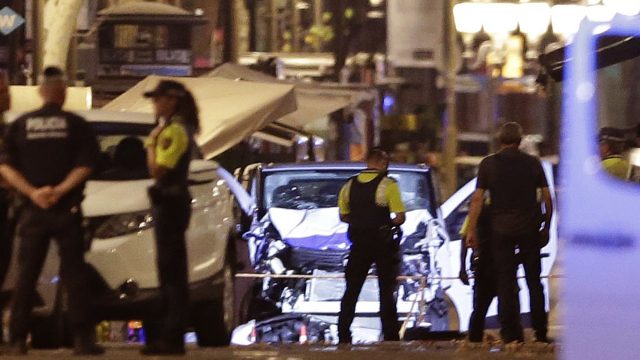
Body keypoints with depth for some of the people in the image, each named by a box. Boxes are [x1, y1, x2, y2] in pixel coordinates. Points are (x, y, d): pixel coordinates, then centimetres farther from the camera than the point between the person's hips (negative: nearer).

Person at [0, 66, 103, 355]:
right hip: (66, 209, -2)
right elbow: (85, 165, -10)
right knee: (74, 275, 1)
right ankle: (82, 339, -6)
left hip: (32, 211, 2)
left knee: (26, 276, 7)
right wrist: (59, 190, -12)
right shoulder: (75, 125, -2)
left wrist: (32, 192, -9)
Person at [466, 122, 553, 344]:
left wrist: (472, 230, -2)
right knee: (534, 281, 9)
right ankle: (540, 332, 9)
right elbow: (547, 197, 3)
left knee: (506, 283, 3)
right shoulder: (533, 163, 3)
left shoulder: (489, 164, -1)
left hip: (501, 228, -1)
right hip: (529, 228, 1)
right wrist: (546, 227, 12)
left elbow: (477, 198, -5)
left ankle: (511, 334, 0)